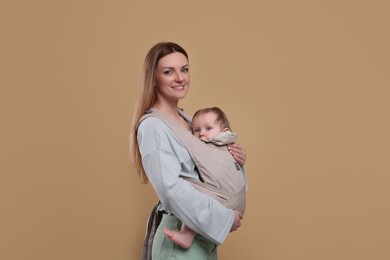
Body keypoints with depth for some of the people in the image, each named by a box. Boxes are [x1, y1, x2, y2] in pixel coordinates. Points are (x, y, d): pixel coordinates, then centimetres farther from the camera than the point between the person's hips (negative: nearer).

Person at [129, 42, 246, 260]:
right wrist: (224, 217, -22)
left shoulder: (187, 120, 8)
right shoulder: (152, 126, -17)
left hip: (201, 229, 8)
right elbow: (171, 188, -27)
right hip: (178, 232, -8)